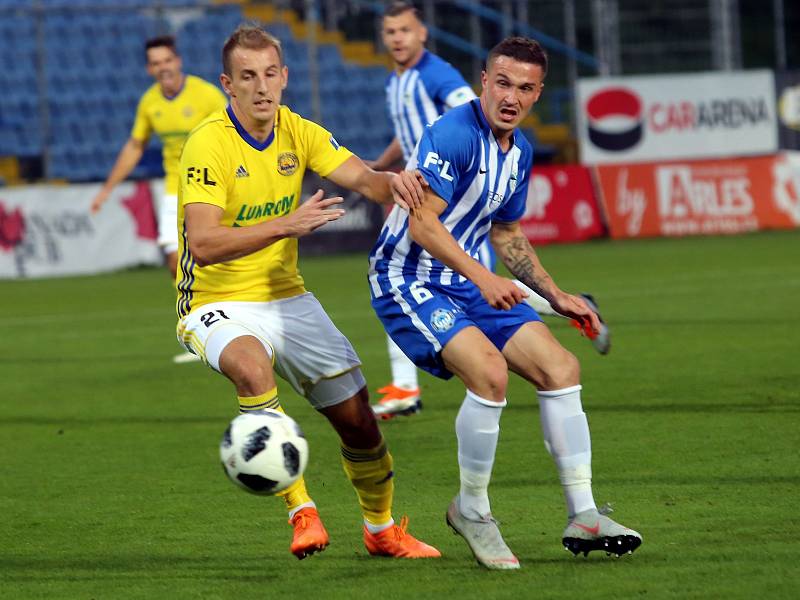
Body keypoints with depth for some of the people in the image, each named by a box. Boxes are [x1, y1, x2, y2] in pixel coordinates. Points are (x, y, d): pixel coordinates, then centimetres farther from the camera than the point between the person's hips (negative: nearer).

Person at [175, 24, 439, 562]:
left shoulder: (299, 133, 1)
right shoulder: (209, 143, -18)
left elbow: (361, 178, -11)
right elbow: (202, 244, -28)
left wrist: (391, 182, -35)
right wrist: (286, 225, -38)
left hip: (287, 298, 6)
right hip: (219, 305, -6)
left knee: (357, 415, 2)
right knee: (251, 364, -39)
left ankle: (382, 529, 28)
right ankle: (301, 512, -30)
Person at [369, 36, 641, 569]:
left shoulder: (520, 151, 9)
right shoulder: (453, 135, -20)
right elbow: (422, 224, -25)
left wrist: (556, 296, 18)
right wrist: (482, 277, -34)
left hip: (471, 282, 9)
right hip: (409, 281, -9)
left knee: (561, 369, -1)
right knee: (489, 372, -28)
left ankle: (583, 516, 5)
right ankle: (471, 510, -8)